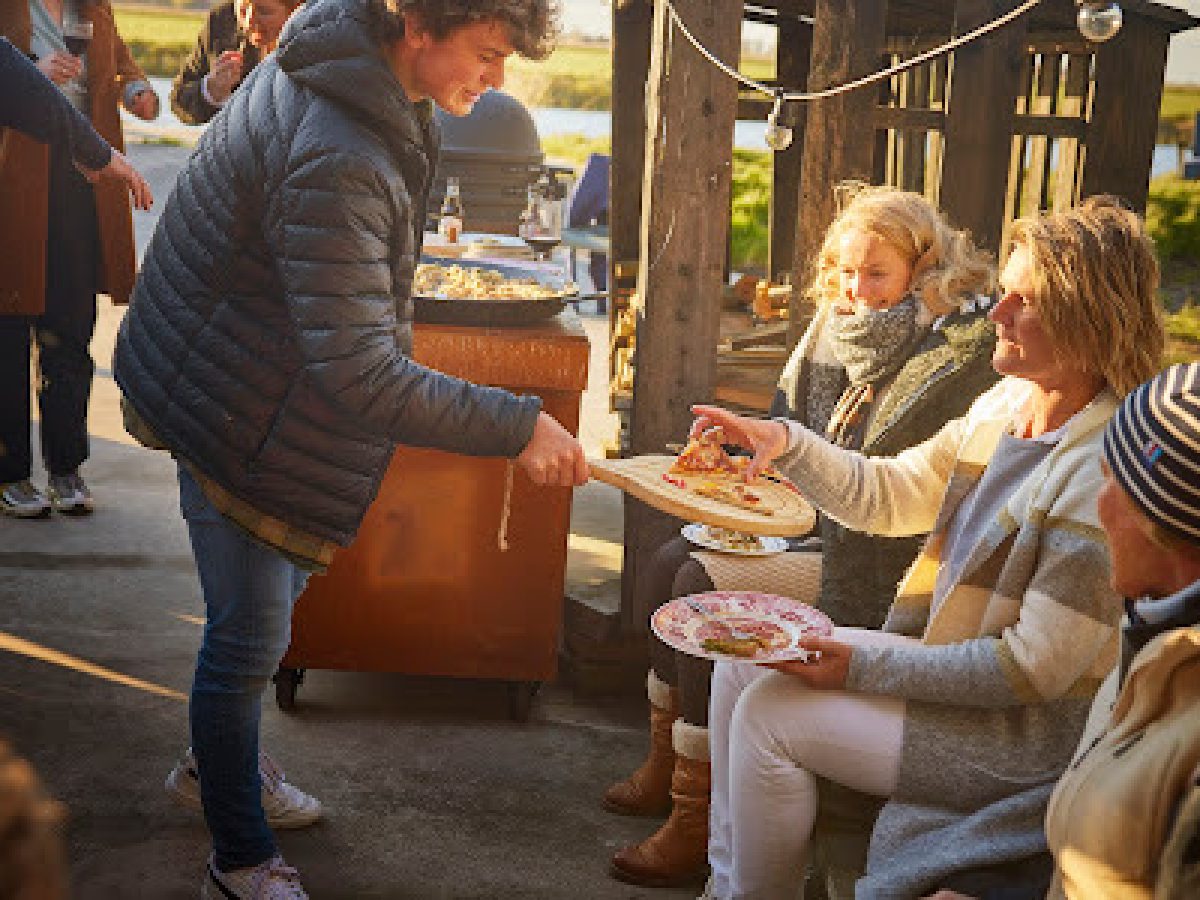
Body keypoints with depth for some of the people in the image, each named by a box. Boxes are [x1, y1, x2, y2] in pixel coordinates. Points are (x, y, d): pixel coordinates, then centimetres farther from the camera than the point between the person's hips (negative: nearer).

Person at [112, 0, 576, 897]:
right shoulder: (337, 162, -36)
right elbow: (360, 377, -37)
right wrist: (517, 426, -35)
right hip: (231, 409, -10)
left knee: (285, 579, 23)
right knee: (251, 634, 1)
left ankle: (224, 760, 45)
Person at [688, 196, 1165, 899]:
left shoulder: (1104, 471, -26)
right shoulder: (1006, 405, 1)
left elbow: (1035, 670, -25)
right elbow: (888, 496, 9)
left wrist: (865, 669, -23)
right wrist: (785, 443, -7)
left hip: (1031, 736, -9)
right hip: (950, 653, 9)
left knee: (771, 710, -15)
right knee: (742, 664, 6)